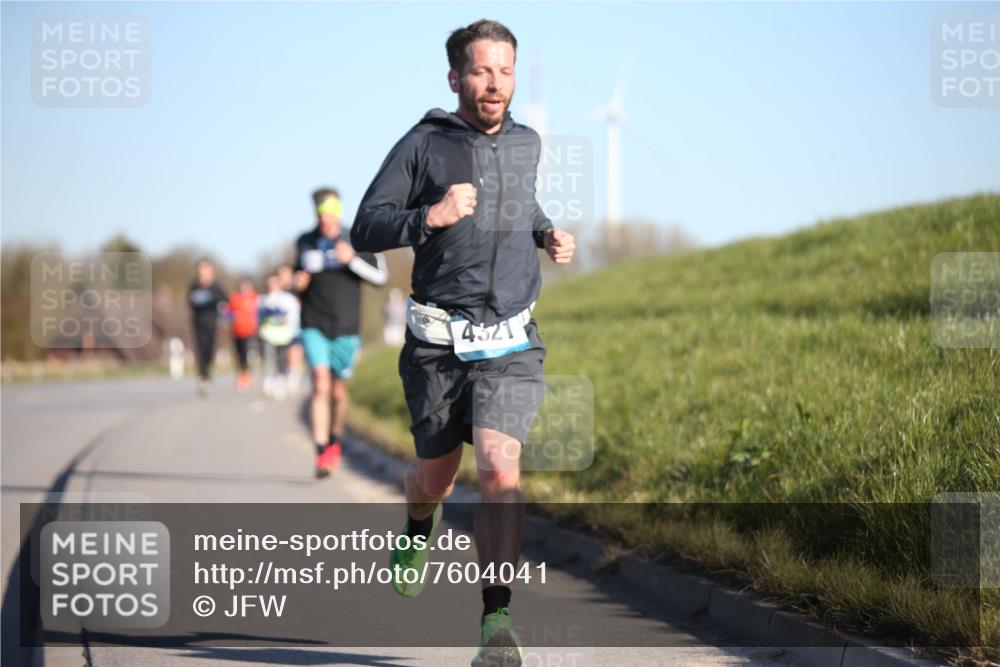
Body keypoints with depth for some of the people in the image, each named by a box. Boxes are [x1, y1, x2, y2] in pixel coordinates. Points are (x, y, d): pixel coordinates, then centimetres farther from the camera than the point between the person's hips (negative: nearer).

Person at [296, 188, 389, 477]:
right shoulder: (305, 243, 5)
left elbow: (380, 276, -5)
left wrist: (352, 259, -19)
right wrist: (299, 282, -2)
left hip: (345, 328, 0)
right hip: (314, 326, 0)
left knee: (339, 391, 11)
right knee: (320, 387, -16)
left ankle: (334, 439, 38)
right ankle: (321, 454, -18)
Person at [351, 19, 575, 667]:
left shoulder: (526, 143, 10)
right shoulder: (423, 145, -4)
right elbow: (365, 230, -5)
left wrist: (548, 234, 11)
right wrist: (430, 217, -21)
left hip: (511, 340, 1)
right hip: (440, 341, -1)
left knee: (500, 467, -19)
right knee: (436, 474, 13)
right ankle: (419, 535, 51)